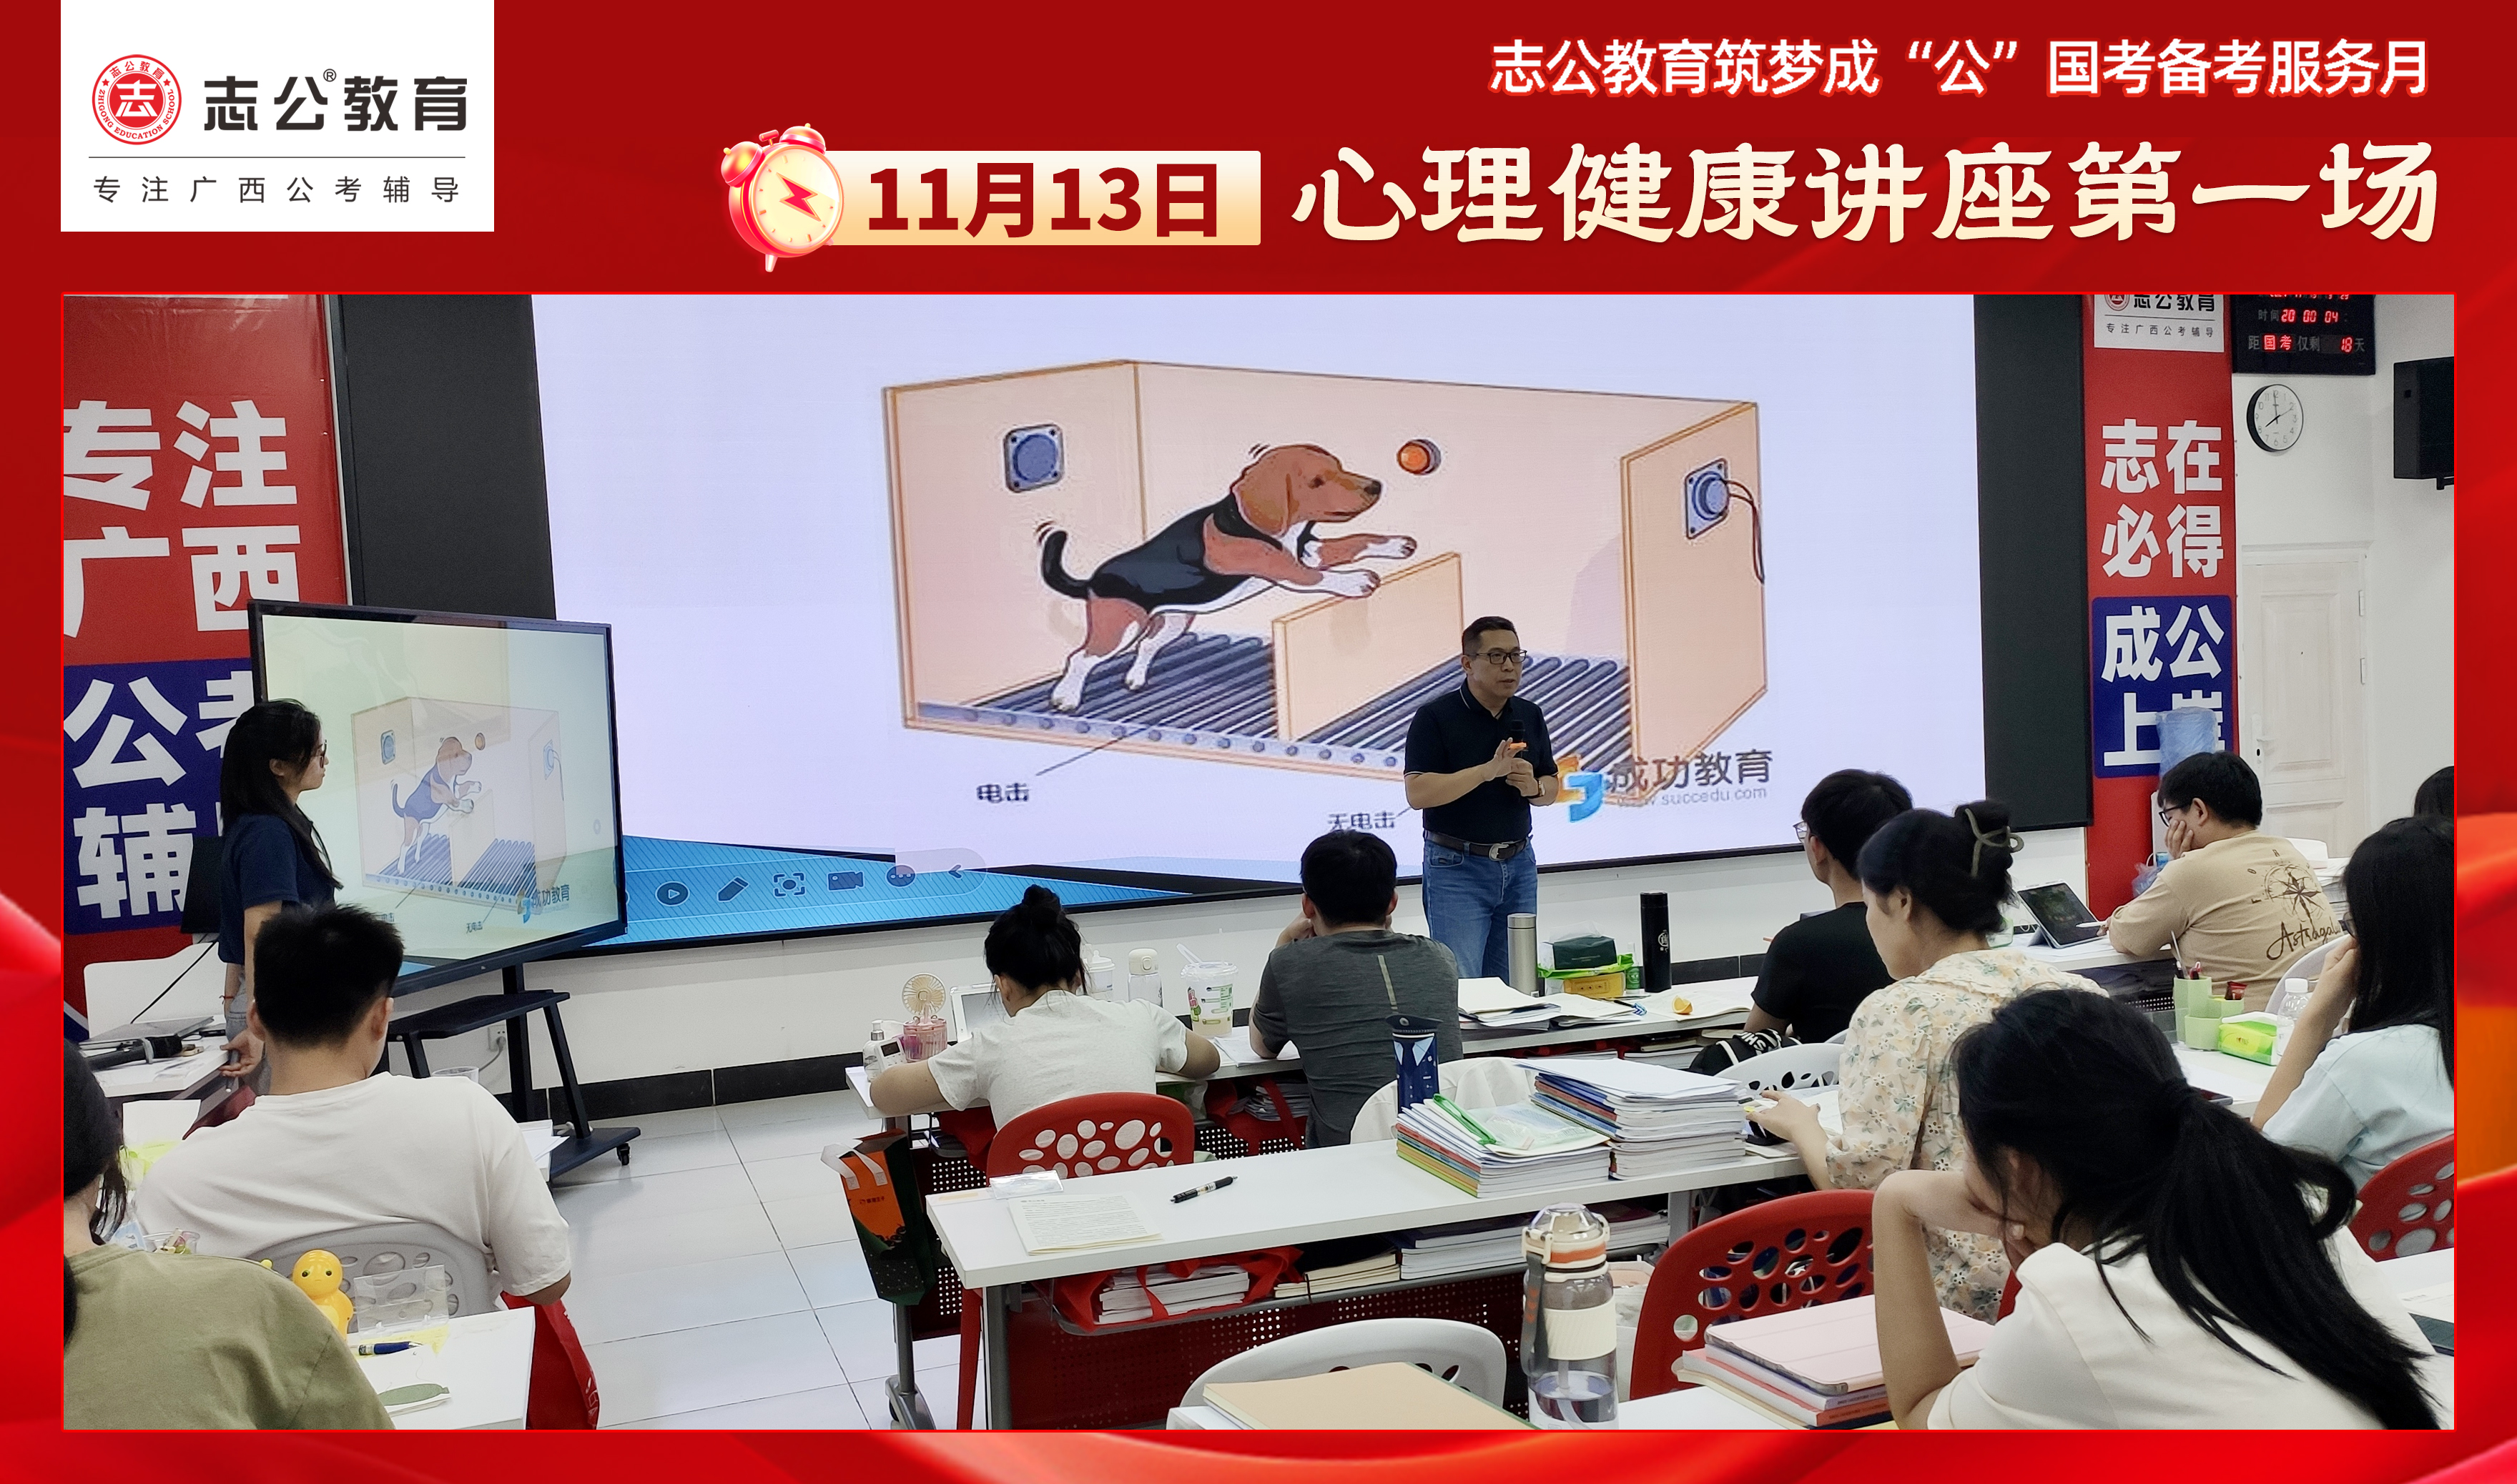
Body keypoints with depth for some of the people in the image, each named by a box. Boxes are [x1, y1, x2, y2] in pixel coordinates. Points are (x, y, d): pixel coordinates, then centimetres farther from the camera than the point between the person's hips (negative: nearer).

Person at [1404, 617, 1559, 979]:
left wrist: (1534, 787, -9)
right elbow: (1417, 793, -17)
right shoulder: (1436, 716, -8)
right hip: (1456, 867, -5)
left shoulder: (1530, 716, 9)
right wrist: (1489, 770, -24)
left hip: (1519, 864, 6)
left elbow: (1551, 788, 16)